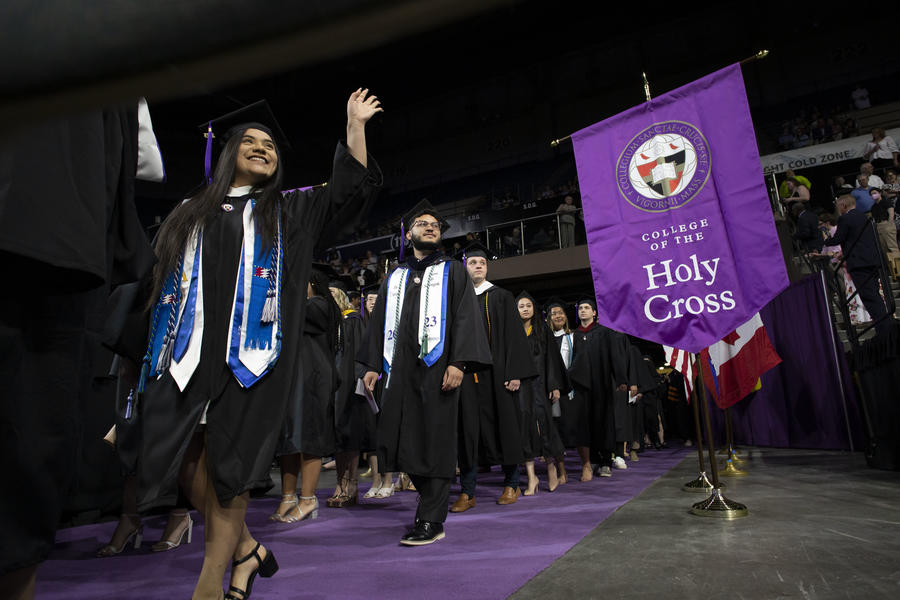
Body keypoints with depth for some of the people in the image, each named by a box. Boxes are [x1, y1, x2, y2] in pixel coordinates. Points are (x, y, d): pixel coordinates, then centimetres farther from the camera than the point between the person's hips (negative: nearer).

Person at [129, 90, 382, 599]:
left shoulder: (288, 210, 14)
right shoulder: (192, 213, 21)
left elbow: (351, 188, 9)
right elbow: (166, 283, 20)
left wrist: (356, 124, 6)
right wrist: (156, 350, 12)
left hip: (250, 352, -3)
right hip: (190, 352, 3)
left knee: (225, 465, -2)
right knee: (186, 464, -1)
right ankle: (247, 548, 20)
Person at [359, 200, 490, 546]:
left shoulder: (453, 271, 10)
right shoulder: (394, 277, 21)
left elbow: (465, 318, -2)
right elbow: (378, 322, 18)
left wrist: (458, 362, -15)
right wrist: (372, 365, 8)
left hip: (436, 368, -4)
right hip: (399, 368, 4)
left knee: (434, 442, -3)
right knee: (406, 441, 5)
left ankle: (431, 521, 6)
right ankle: (434, 502, 24)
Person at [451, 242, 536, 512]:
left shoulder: (502, 297, 7)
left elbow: (514, 335, 1)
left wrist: (515, 373, -8)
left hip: (496, 371, -1)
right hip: (466, 373, 2)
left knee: (503, 425, 6)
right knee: (468, 429, 1)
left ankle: (511, 484, 22)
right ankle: (467, 492, 7)